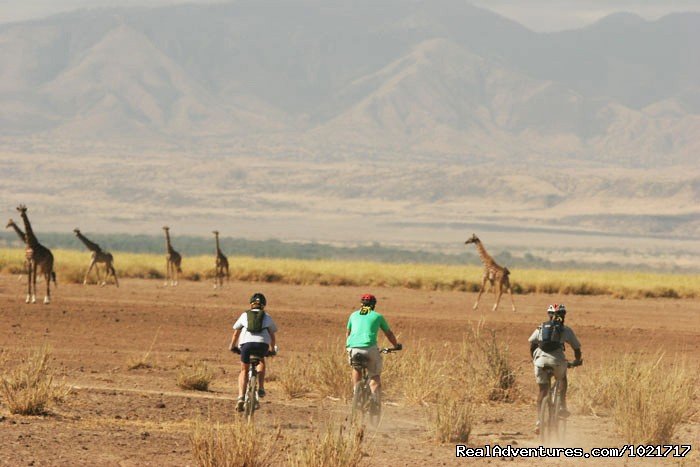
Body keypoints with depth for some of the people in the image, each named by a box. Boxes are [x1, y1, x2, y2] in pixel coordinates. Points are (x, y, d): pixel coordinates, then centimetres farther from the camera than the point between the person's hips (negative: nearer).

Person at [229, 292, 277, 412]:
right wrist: (272, 349, 48)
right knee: (261, 362, 33)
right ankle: (260, 388, 19)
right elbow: (272, 335, 33)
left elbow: (236, 333, 30)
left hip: (246, 343, 0)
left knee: (244, 370, 16)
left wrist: (232, 346, 44)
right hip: (262, 344, 0)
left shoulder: (245, 315, 23)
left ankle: (241, 397, -1)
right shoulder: (267, 317, 24)